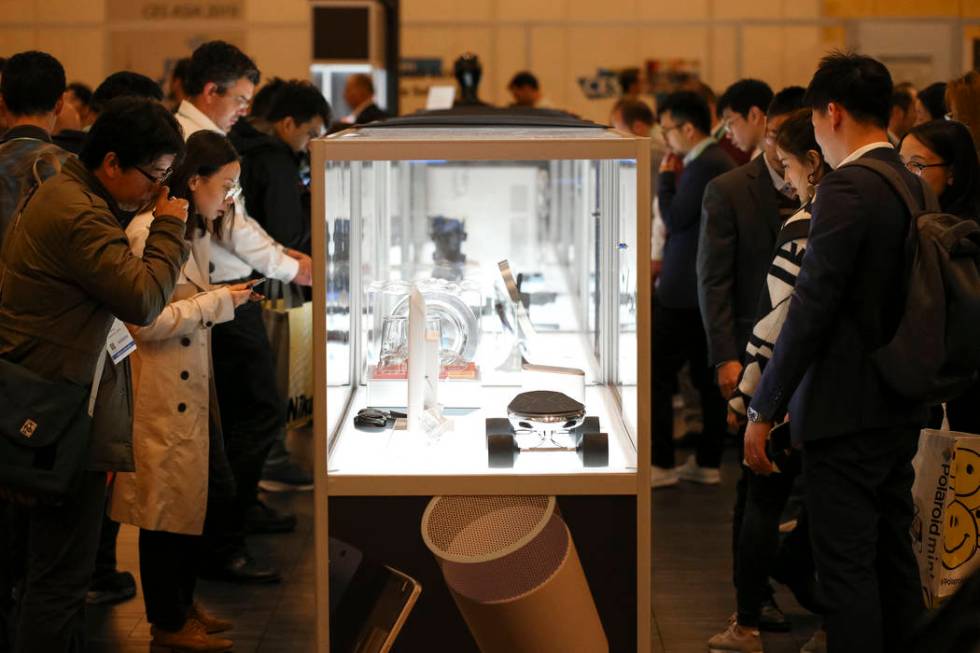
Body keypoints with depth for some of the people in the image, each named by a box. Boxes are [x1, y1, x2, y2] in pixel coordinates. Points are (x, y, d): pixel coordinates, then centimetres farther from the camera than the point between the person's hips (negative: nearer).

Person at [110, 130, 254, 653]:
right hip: (162, 394, -10)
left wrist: (222, 297, 9)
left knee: (195, 498, 15)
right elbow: (146, 322, -23)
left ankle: (182, 604, 29)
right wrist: (217, 303, -17)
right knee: (168, 506, 0)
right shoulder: (149, 232, -17)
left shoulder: (197, 232, 16)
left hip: (193, 389, 10)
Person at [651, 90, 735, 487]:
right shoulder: (719, 161, 14)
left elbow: (674, 219, -17)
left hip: (685, 291, -10)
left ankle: (661, 465, -3)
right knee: (708, 376, 11)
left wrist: (666, 177, -6)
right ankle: (709, 463, 15)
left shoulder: (703, 165, -17)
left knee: (658, 373, -5)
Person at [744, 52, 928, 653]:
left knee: (846, 568, -4)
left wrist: (764, 411, -14)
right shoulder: (913, 186, 9)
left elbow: (812, 307, -20)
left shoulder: (847, 188, -17)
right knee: (894, 557, 17)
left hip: (847, 411, -9)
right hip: (902, 409, 9)